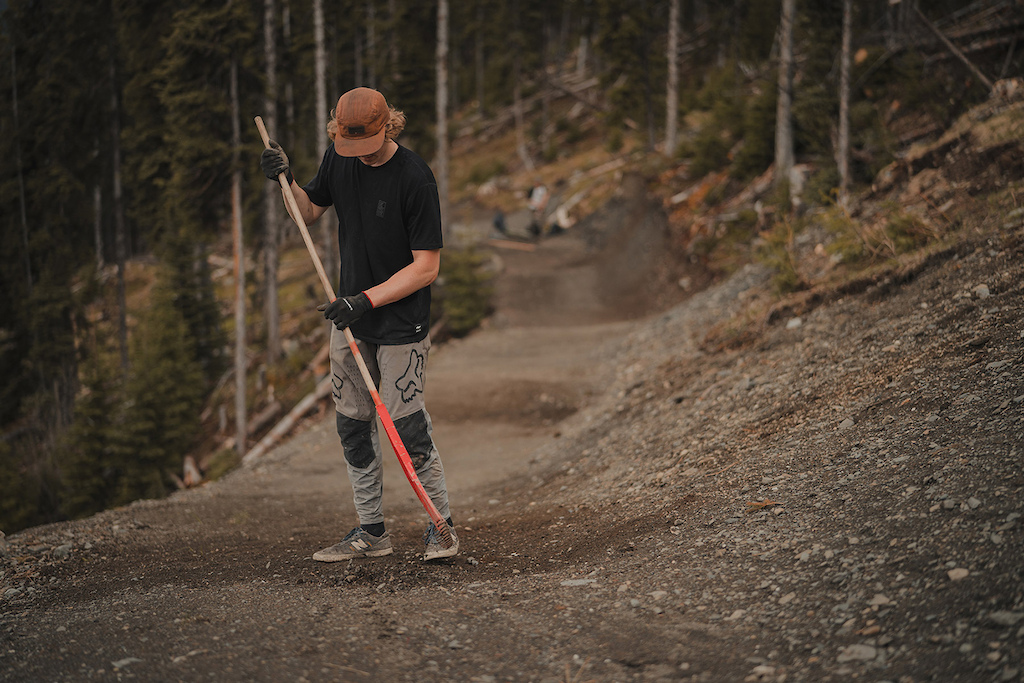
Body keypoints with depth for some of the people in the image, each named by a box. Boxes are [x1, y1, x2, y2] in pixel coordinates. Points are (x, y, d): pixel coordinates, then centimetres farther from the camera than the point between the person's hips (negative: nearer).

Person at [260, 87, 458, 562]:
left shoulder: (415, 178, -20)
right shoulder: (339, 158, 0)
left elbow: (426, 267, -19)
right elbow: (309, 212, 15)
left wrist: (367, 299, -23)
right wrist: (287, 180, -4)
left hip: (402, 324, -7)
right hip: (351, 315, 7)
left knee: (406, 425, -7)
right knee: (352, 424, 9)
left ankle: (441, 523, 12)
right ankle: (371, 532, 20)